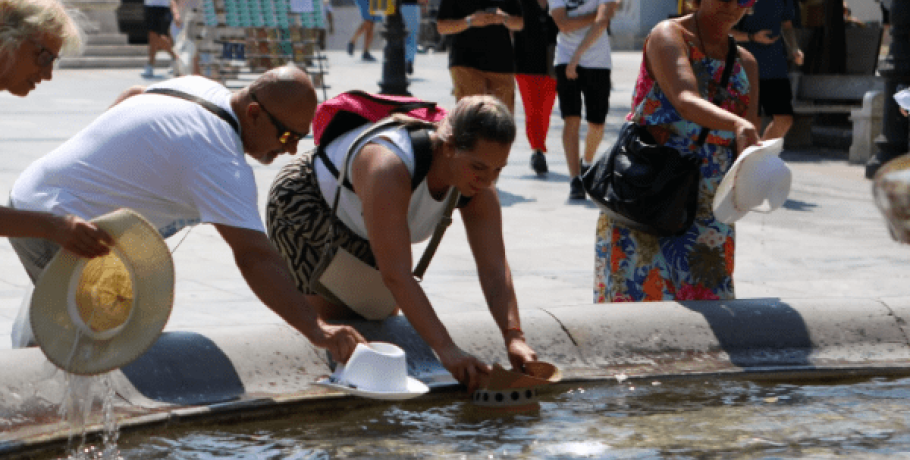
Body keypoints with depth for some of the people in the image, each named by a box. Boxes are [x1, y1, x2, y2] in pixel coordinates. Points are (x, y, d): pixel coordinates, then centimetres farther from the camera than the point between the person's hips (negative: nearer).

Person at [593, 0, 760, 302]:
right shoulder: (669, 36, -8)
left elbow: (747, 143, 7)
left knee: (706, 300, 3)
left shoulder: (745, 63, 12)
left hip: (706, 211, 6)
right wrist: (737, 125, -46)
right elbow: (685, 101, -28)